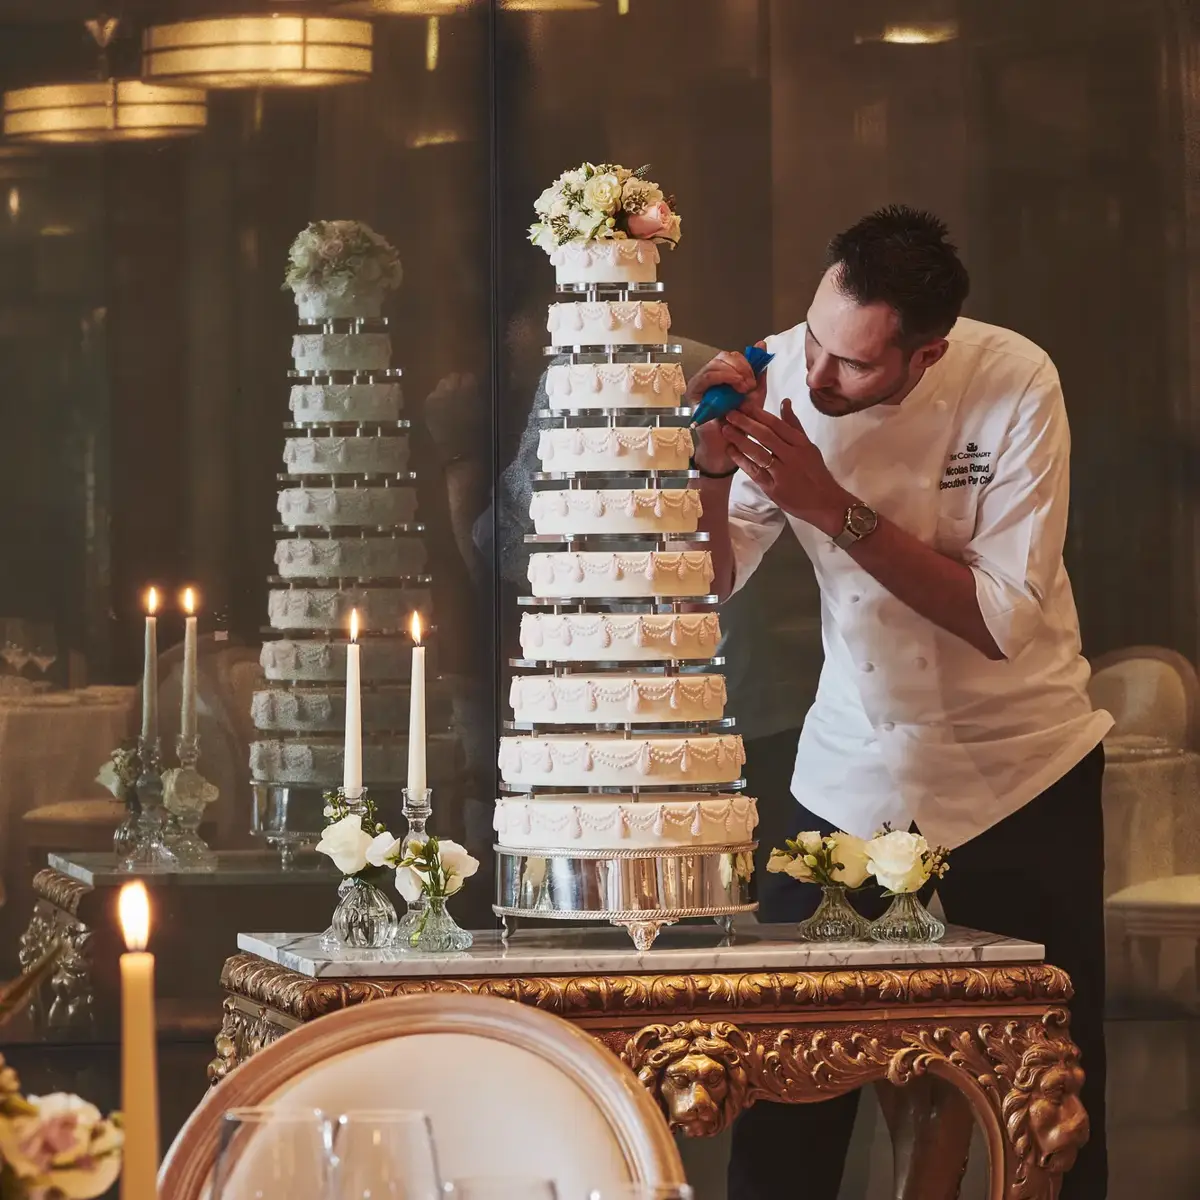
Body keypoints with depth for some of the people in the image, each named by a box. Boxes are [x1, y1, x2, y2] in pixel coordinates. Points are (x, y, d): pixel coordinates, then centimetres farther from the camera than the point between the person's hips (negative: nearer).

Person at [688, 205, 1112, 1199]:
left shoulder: (1015, 383, -19)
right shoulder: (781, 378, -11)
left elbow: (1005, 619, -23)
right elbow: (709, 587, -4)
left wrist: (835, 509, -28)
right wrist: (715, 470, -23)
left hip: (1018, 773, -2)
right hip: (854, 773, 2)